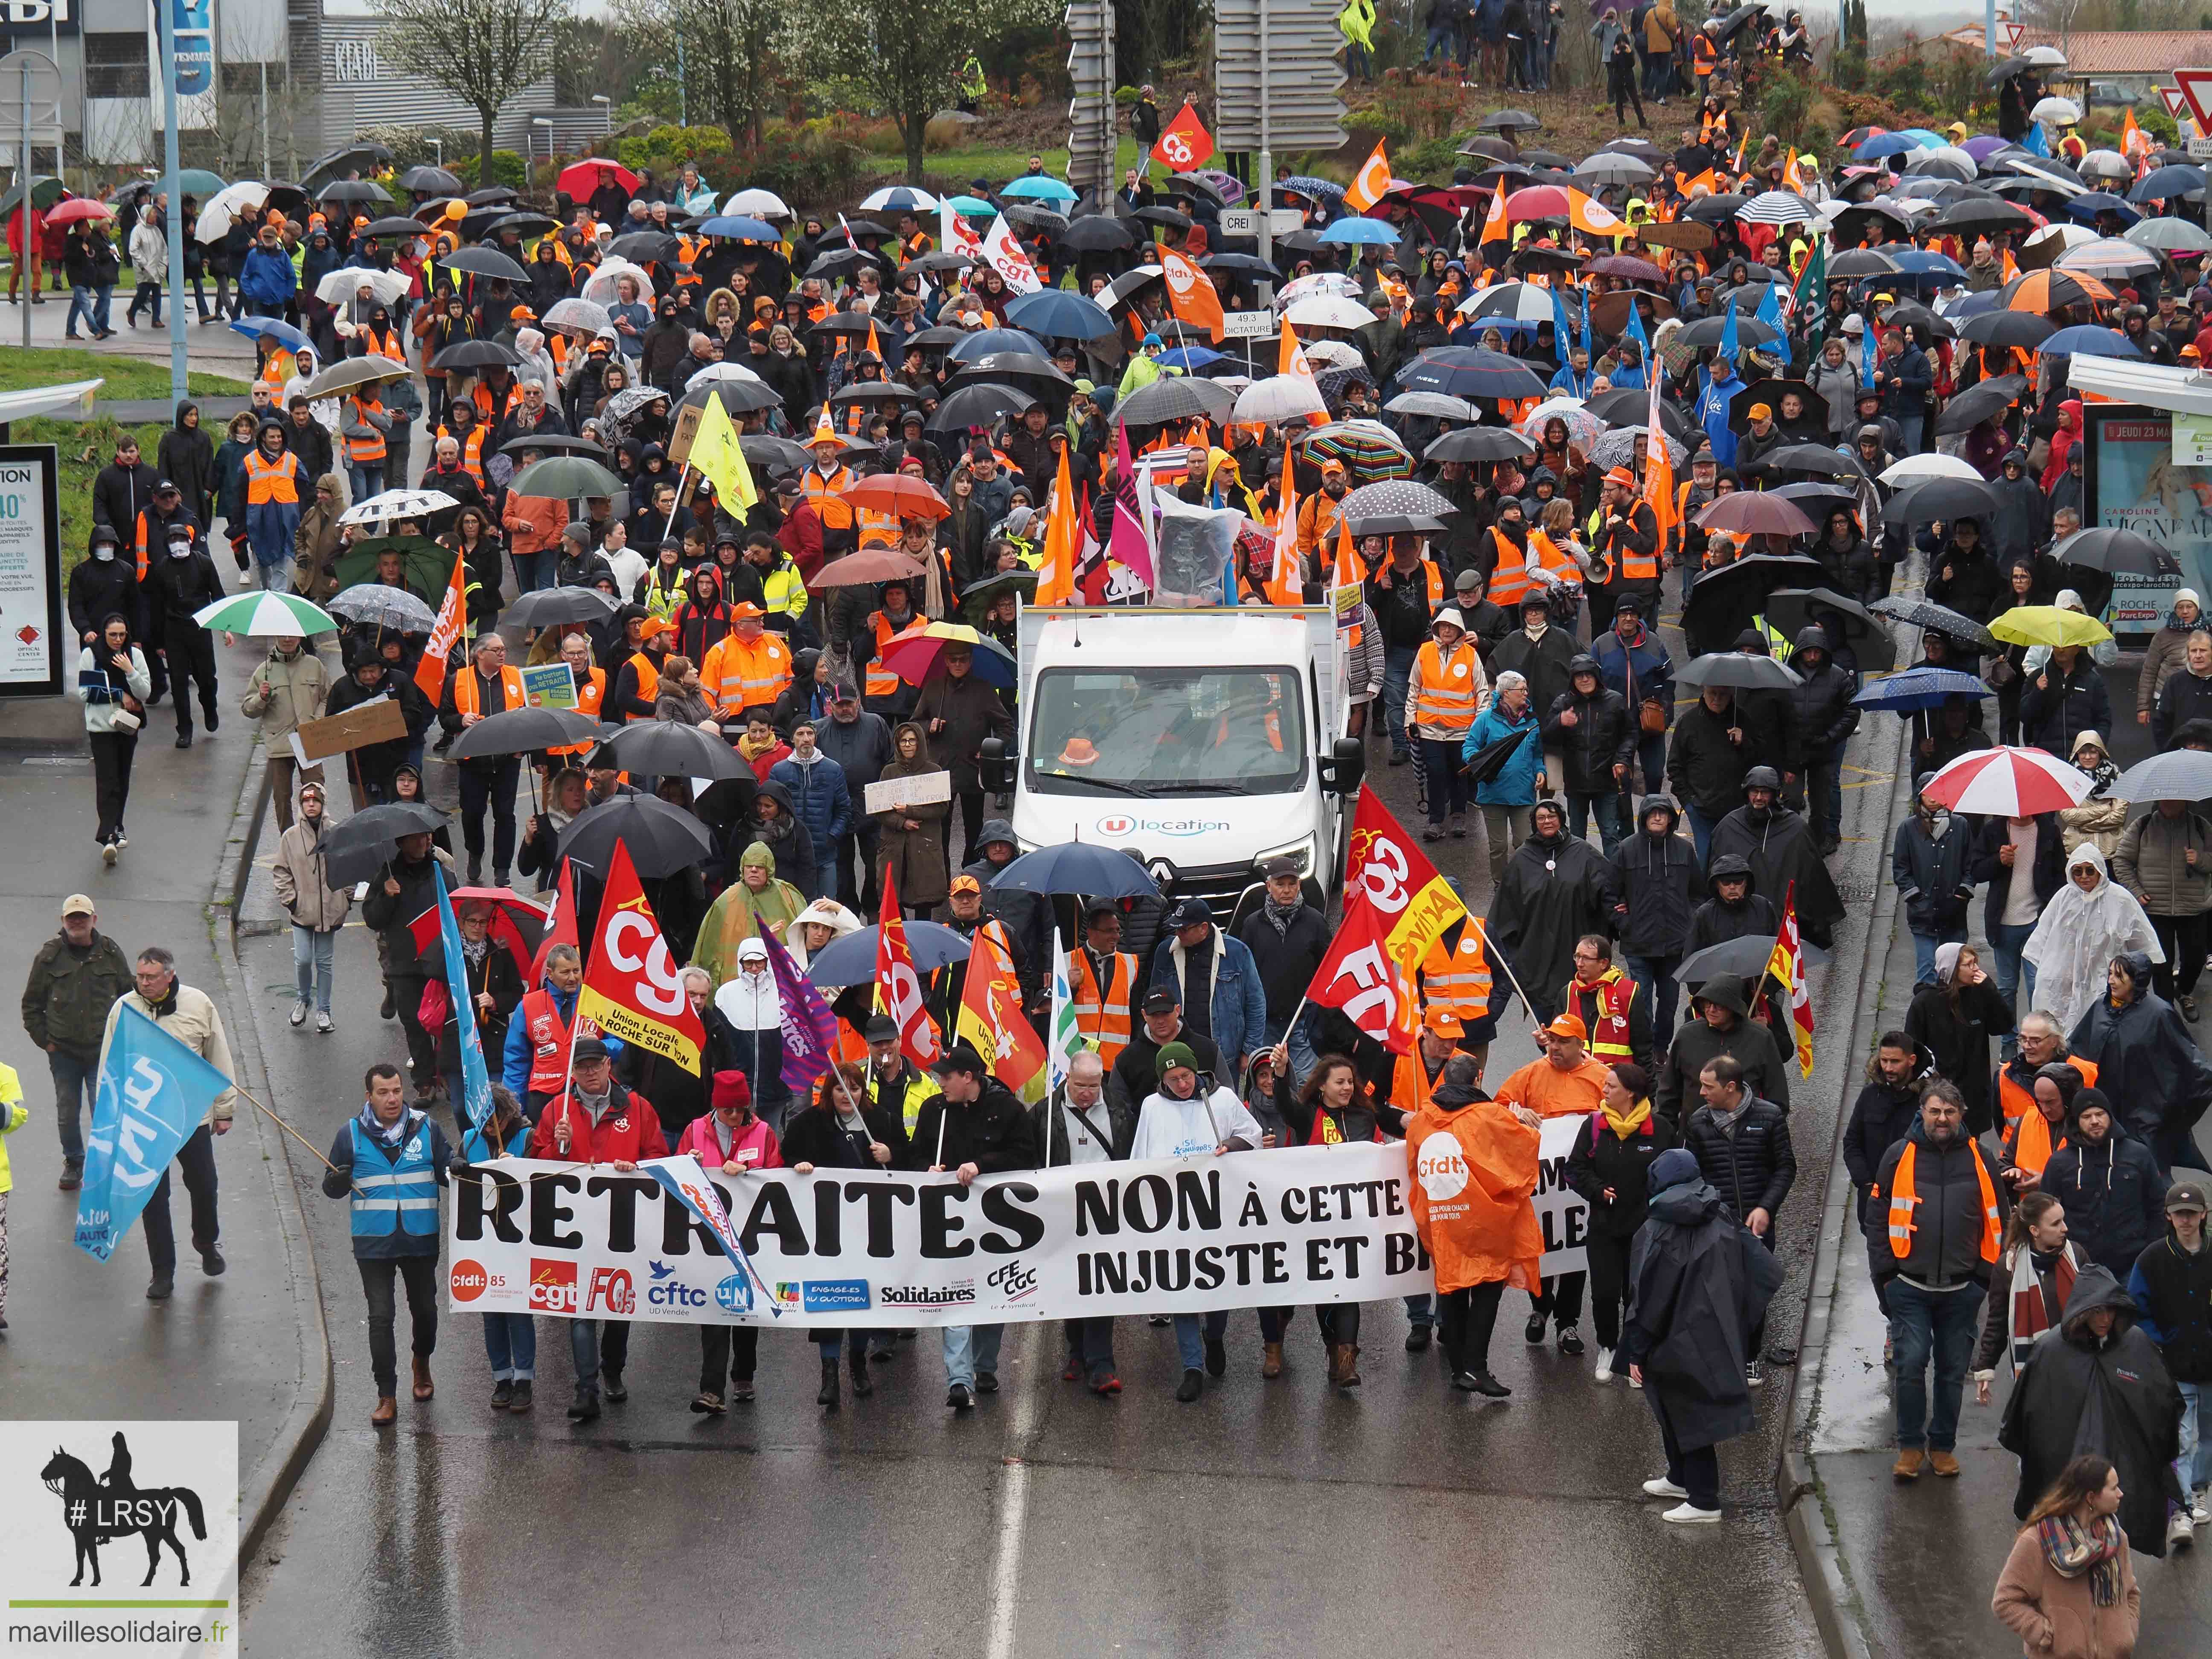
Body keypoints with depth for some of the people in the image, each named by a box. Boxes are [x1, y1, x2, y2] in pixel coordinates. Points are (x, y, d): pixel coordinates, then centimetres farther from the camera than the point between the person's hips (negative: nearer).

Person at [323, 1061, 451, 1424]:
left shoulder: (426, 1129, 1)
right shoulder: (351, 1134, -1)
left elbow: (446, 1173, 9)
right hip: (374, 1243, -1)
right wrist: (338, 1181, -20)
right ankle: (387, 1397, 0)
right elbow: (331, 1187, 4)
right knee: (381, 1316, -4)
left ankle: (422, 1363, 45)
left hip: (421, 1240, 1)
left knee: (424, 1309, 15)